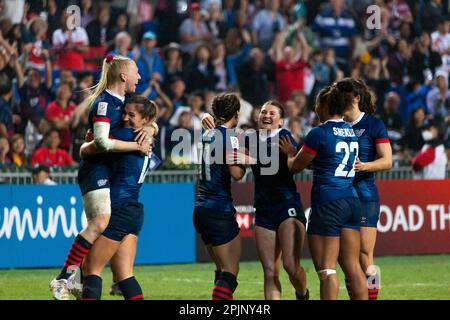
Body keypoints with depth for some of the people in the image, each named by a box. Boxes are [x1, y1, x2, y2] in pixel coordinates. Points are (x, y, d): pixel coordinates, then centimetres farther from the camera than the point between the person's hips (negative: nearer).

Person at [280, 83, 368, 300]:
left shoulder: (319, 133, -10)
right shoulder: (351, 132, 12)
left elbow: (295, 167, 0)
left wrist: (291, 153, 21)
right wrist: (297, 153, 26)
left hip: (327, 204, -7)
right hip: (352, 201, 7)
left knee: (326, 269, -6)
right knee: (353, 266, 9)